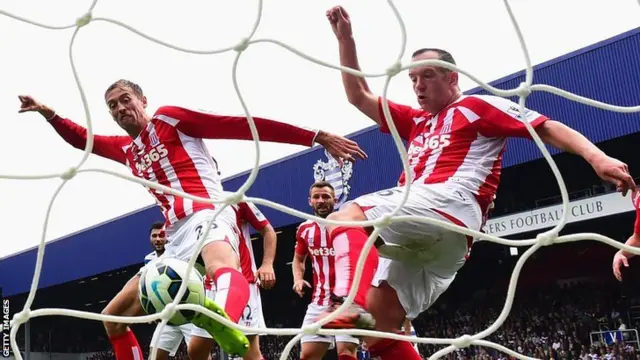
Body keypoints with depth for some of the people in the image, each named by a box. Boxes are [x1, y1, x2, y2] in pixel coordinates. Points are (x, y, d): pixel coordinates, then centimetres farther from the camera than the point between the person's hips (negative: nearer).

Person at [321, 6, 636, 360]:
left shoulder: (477, 106, 14)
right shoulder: (415, 121, 33)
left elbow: (546, 128, 6)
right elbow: (359, 97, 34)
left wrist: (597, 157, -10)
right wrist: (345, 37, 27)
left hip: (449, 204, -8)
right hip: (416, 236, 8)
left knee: (344, 219, -27)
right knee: (382, 329, -4)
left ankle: (356, 305, -49)